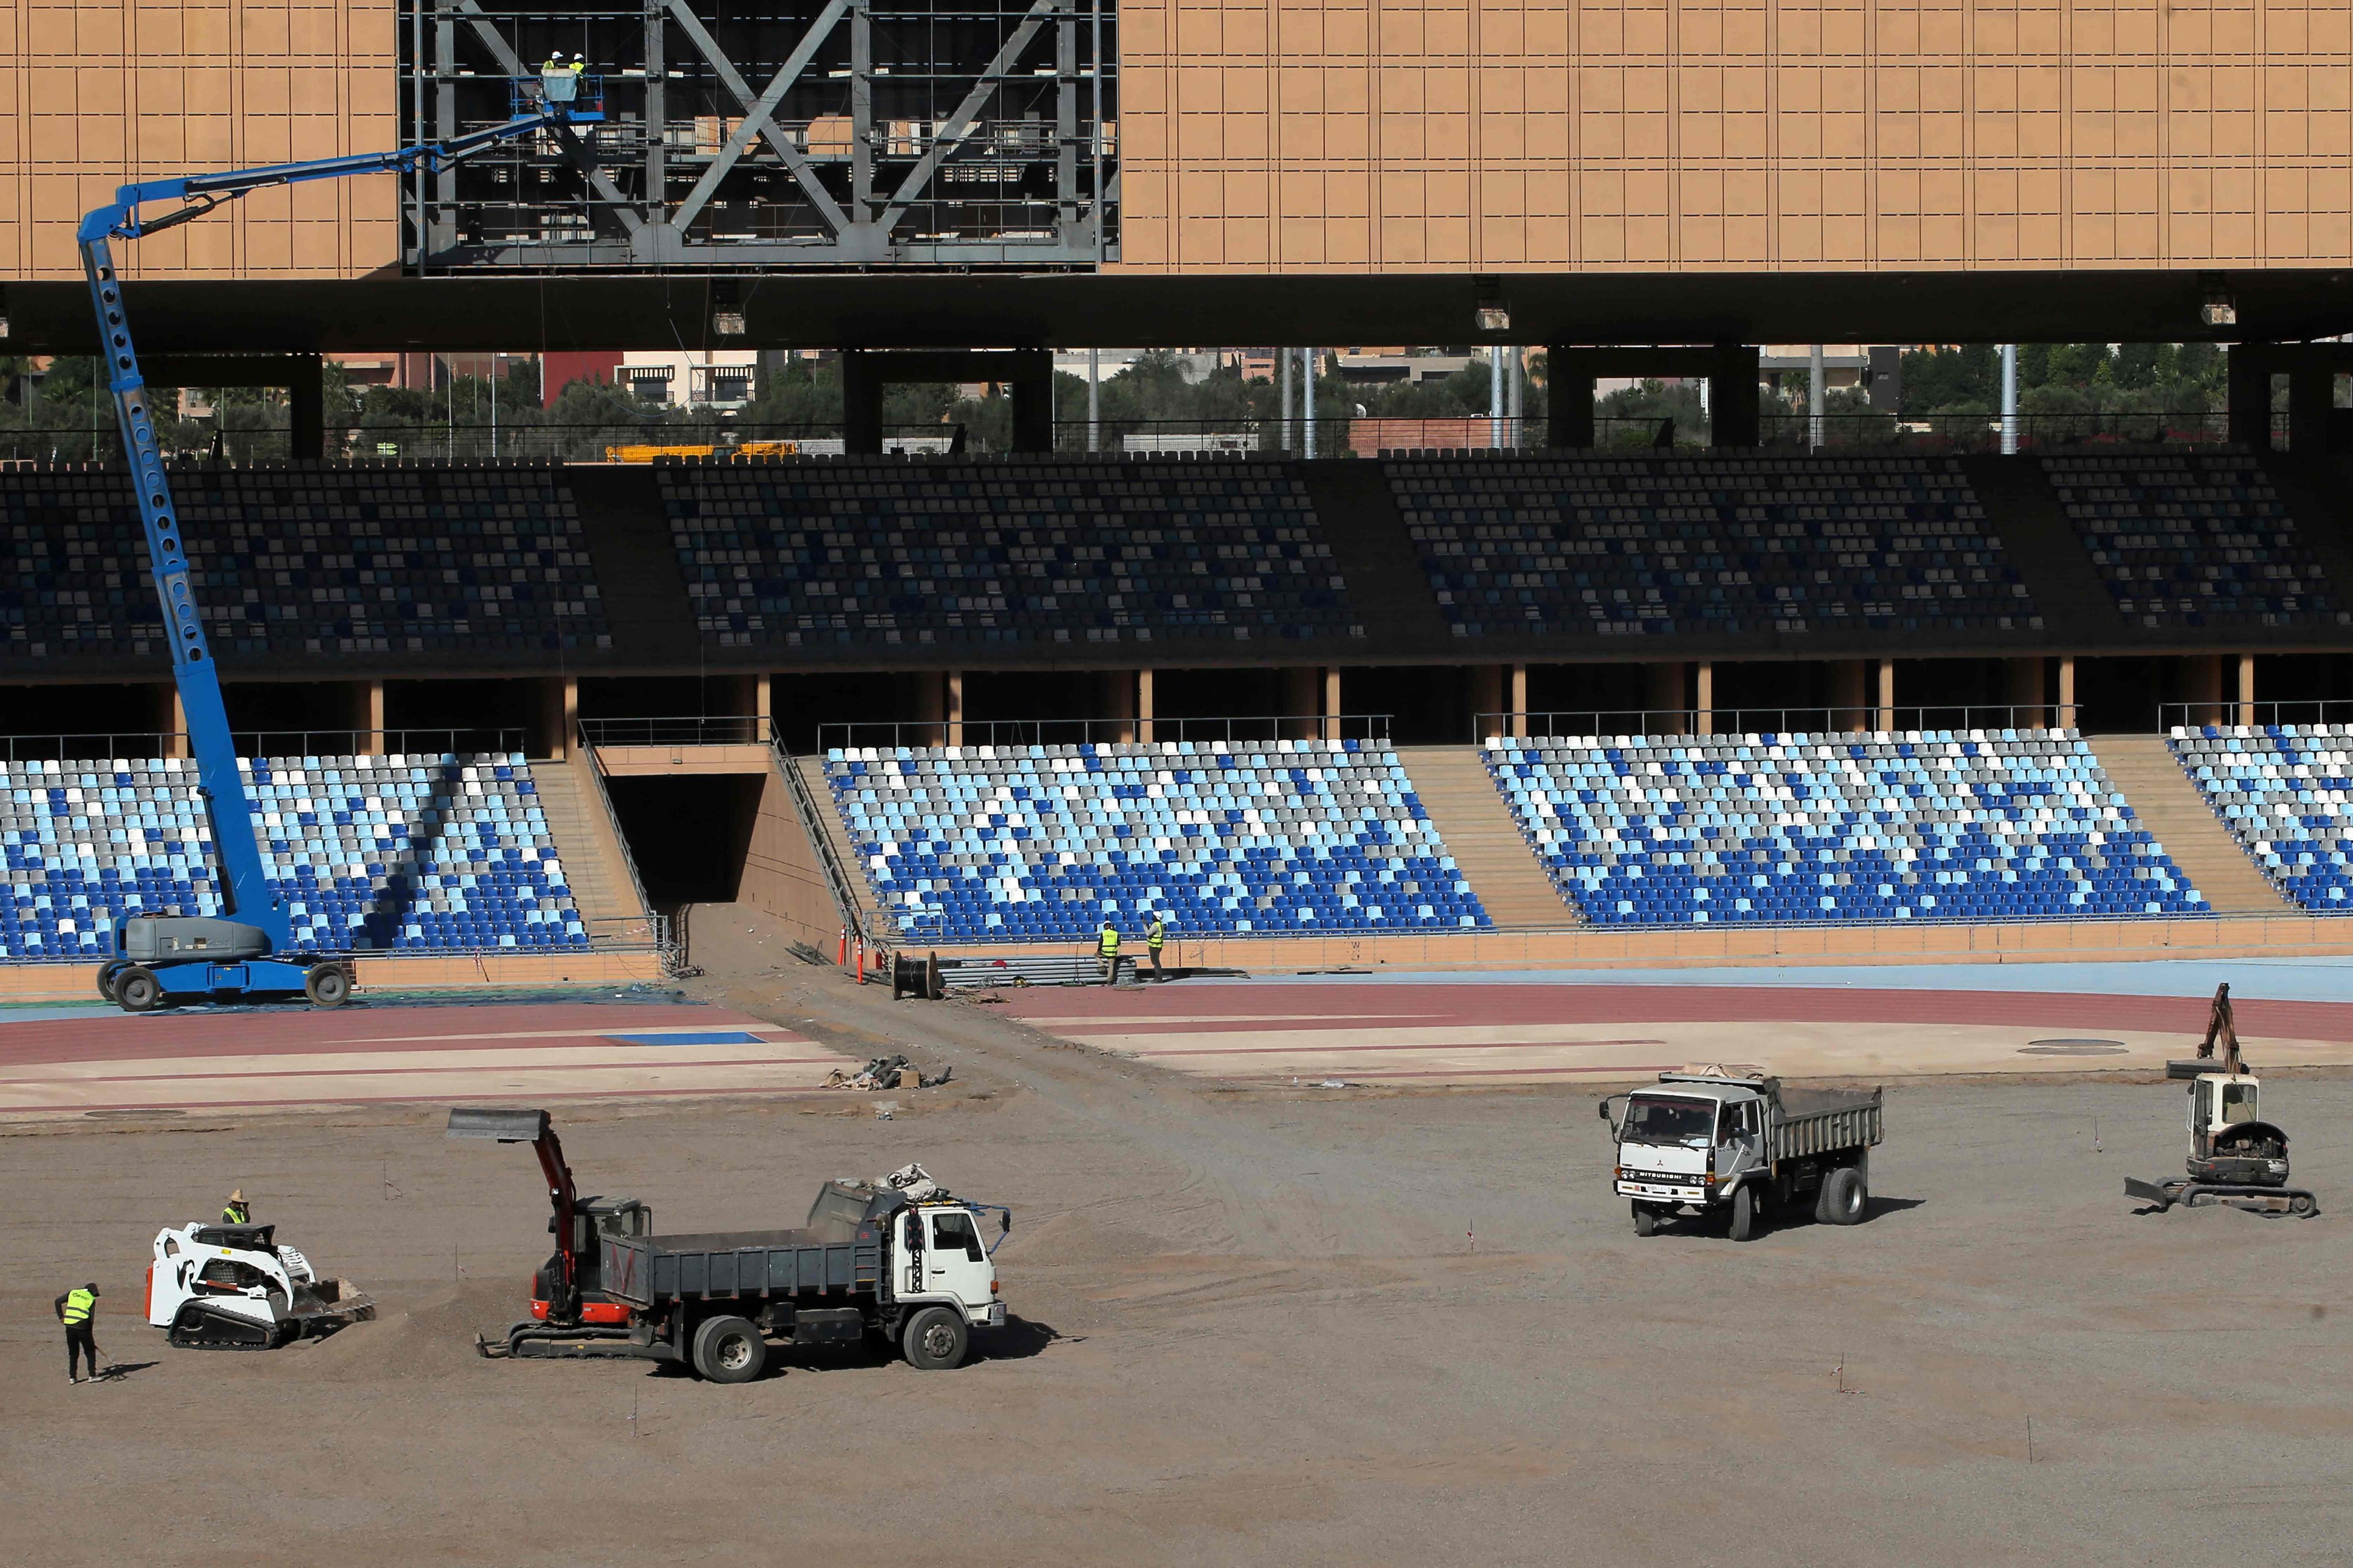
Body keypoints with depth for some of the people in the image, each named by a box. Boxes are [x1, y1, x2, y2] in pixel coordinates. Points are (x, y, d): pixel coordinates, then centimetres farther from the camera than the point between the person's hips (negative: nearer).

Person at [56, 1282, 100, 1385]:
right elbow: (92, 1317, 3)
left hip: (70, 1326, 3)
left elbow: (58, 1301, 10)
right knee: (90, 1352, 11)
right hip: (83, 1326, -3)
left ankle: (72, 1377, 14)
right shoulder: (92, 1299, 5)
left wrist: (61, 1316, 15)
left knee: (73, 1352, 15)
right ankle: (92, 1375, 9)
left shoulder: (73, 1293, 13)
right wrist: (90, 1333, 9)